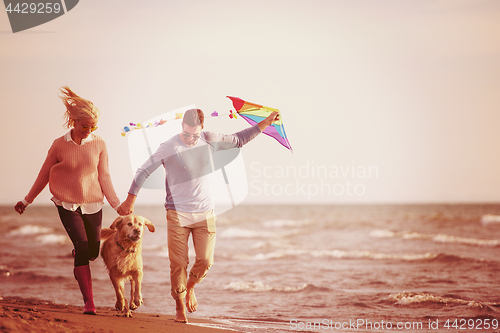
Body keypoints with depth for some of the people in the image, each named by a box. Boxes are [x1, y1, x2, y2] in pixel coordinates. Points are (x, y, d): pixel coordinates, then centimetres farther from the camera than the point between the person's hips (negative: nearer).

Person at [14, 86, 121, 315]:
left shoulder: (99, 144, -2)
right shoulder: (60, 145, -5)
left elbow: (104, 177, 1)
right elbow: (44, 175, 5)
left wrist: (118, 205, -4)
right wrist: (27, 201, 11)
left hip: (93, 205, 3)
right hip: (67, 205, -2)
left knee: (93, 252, 9)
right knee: (82, 246, -17)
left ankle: (77, 261, 48)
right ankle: (88, 302, -16)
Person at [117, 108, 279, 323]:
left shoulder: (210, 141, 4)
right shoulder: (169, 148, -6)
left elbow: (238, 140, 17)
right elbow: (144, 171, -1)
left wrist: (266, 122, 16)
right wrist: (130, 201, -1)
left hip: (205, 213, 3)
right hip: (177, 214, -3)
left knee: (205, 260, -5)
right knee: (178, 262, -5)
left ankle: (190, 287, 26)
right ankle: (180, 306, 12)